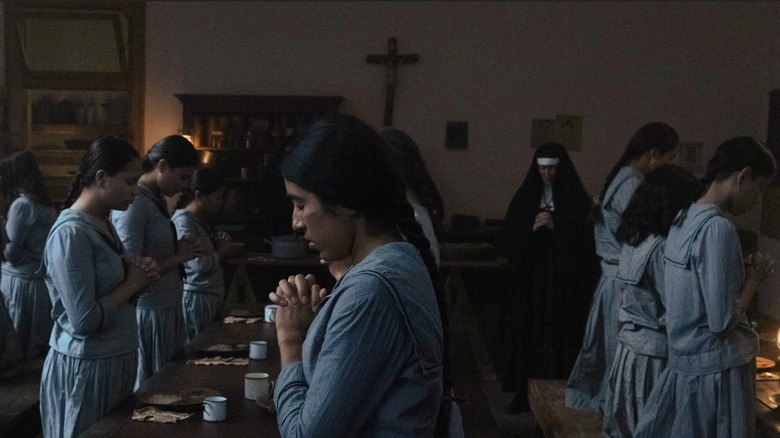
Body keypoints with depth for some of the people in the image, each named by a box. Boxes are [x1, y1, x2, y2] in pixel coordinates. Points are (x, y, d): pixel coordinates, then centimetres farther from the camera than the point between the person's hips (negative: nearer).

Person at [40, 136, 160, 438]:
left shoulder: (104, 223, 8)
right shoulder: (71, 233, -21)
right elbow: (84, 321, -25)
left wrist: (138, 274, -3)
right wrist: (132, 285, -13)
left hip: (117, 360, 9)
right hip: (85, 368, -9)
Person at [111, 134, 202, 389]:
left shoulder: (157, 199, 11)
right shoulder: (133, 204, -17)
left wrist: (181, 251, 0)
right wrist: (178, 257, -15)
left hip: (168, 310, 9)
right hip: (149, 313, -9)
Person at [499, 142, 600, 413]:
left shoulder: (576, 199, -1)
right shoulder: (526, 196, 8)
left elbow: (584, 239, -7)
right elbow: (507, 235, 3)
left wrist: (556, 227, -18)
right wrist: (531, 228, -14)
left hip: (565, 282, -2)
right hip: (529, 279, 3)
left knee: (559, 336, -4)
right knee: (528, 334, 2)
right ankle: (524, 394, 9)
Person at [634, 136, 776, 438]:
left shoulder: (684, 219, 7)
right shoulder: (718, 227, -20)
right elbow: (722, 321, -23)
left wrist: (742, 271, 7)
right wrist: (756, 276, -9)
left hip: (684, 360, 8)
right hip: (717, 369, -8)